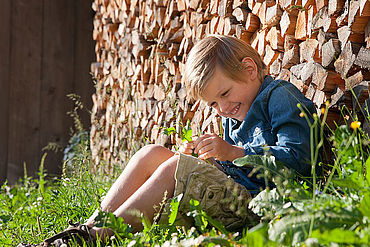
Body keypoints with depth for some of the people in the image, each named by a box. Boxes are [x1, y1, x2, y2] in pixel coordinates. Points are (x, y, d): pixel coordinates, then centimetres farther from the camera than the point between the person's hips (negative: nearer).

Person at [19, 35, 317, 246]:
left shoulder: (281, 96, -3)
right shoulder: (234, 117, 23)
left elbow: (297, 158, -16)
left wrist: (232, 152, -20)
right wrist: (203, 160, 2)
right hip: (233, 193, 9)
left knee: (177, 166, -27)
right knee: (153, 154, -3)